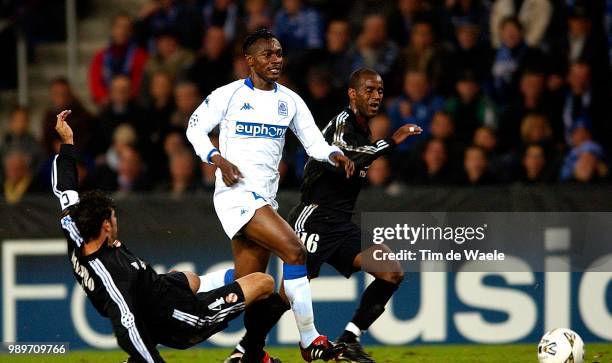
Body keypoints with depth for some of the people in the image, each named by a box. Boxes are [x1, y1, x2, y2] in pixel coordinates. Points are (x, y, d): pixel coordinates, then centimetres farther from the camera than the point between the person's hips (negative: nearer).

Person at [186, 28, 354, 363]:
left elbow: (313, 142, 9)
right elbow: (195, 129, 4)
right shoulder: (229, 95, -3)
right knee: (295, 251, -21)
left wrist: (334, 155, -13)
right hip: (237, 193, -7)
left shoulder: (289, 100, 11)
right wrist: (219, 160, -11)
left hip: (265, 198, 7)